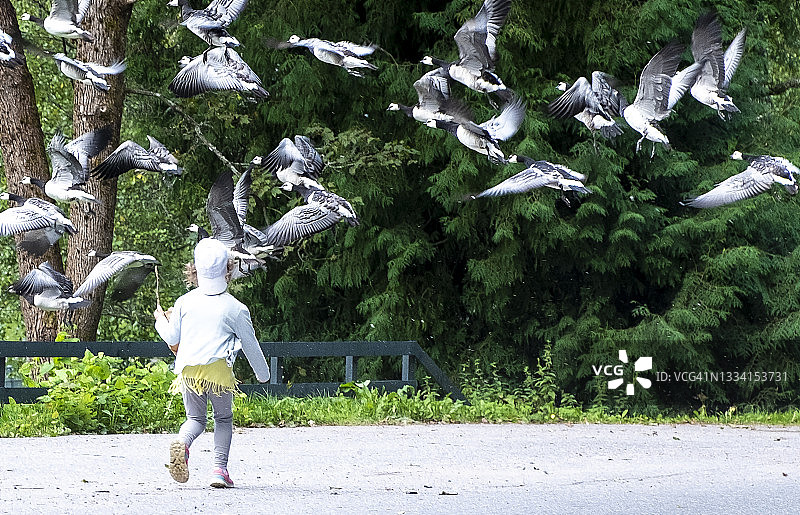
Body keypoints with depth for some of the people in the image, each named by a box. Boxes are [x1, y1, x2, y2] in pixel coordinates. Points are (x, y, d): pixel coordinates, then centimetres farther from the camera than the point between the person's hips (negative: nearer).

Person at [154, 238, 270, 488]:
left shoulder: (184, 302, 7)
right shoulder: (235, 308, 2)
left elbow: (172, 339, 13)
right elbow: (250, 345, 10)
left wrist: (161, 321, 35)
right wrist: (263, 373, 25)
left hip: (188, 369, 2)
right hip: (219, 369, -2)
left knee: (195, 418, 13)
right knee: (224, 419, 16)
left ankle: (182, 442, -23)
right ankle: (220, 468, 2)